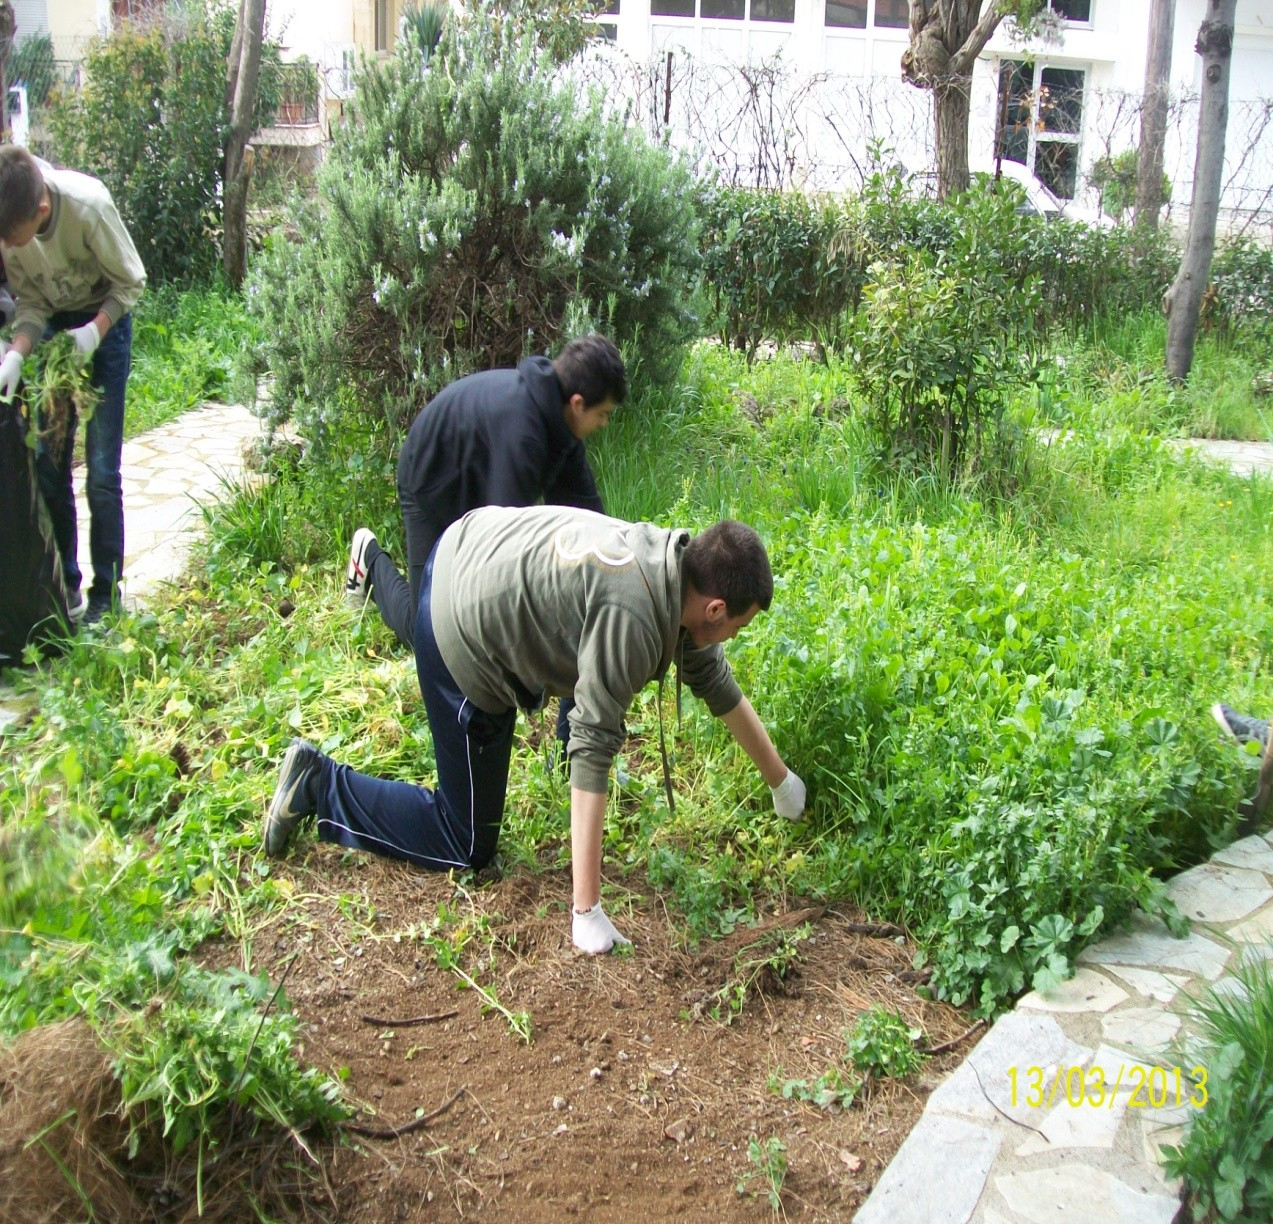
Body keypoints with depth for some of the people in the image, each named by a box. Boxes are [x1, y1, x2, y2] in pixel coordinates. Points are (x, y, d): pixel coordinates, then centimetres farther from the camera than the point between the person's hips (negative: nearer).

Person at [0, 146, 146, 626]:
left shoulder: (88, 204, -31)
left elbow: (130, 282, -16)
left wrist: (95, 331, -30)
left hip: (104, 322, -4)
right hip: (51, 324, 4)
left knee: (101, 472, -6)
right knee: (46, 464, 3)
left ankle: (106, 594, 5)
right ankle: (64, 585, 17)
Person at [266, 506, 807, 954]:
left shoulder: (681, 563, -4)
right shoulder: (631, 618, -31)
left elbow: (716, 681, 9)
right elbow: (592, 752, -30)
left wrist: (781, 780, 19)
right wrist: (586, 913, -27)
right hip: (463, 633, -8)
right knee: (468, 846, 4)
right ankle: (317, 785, 9)